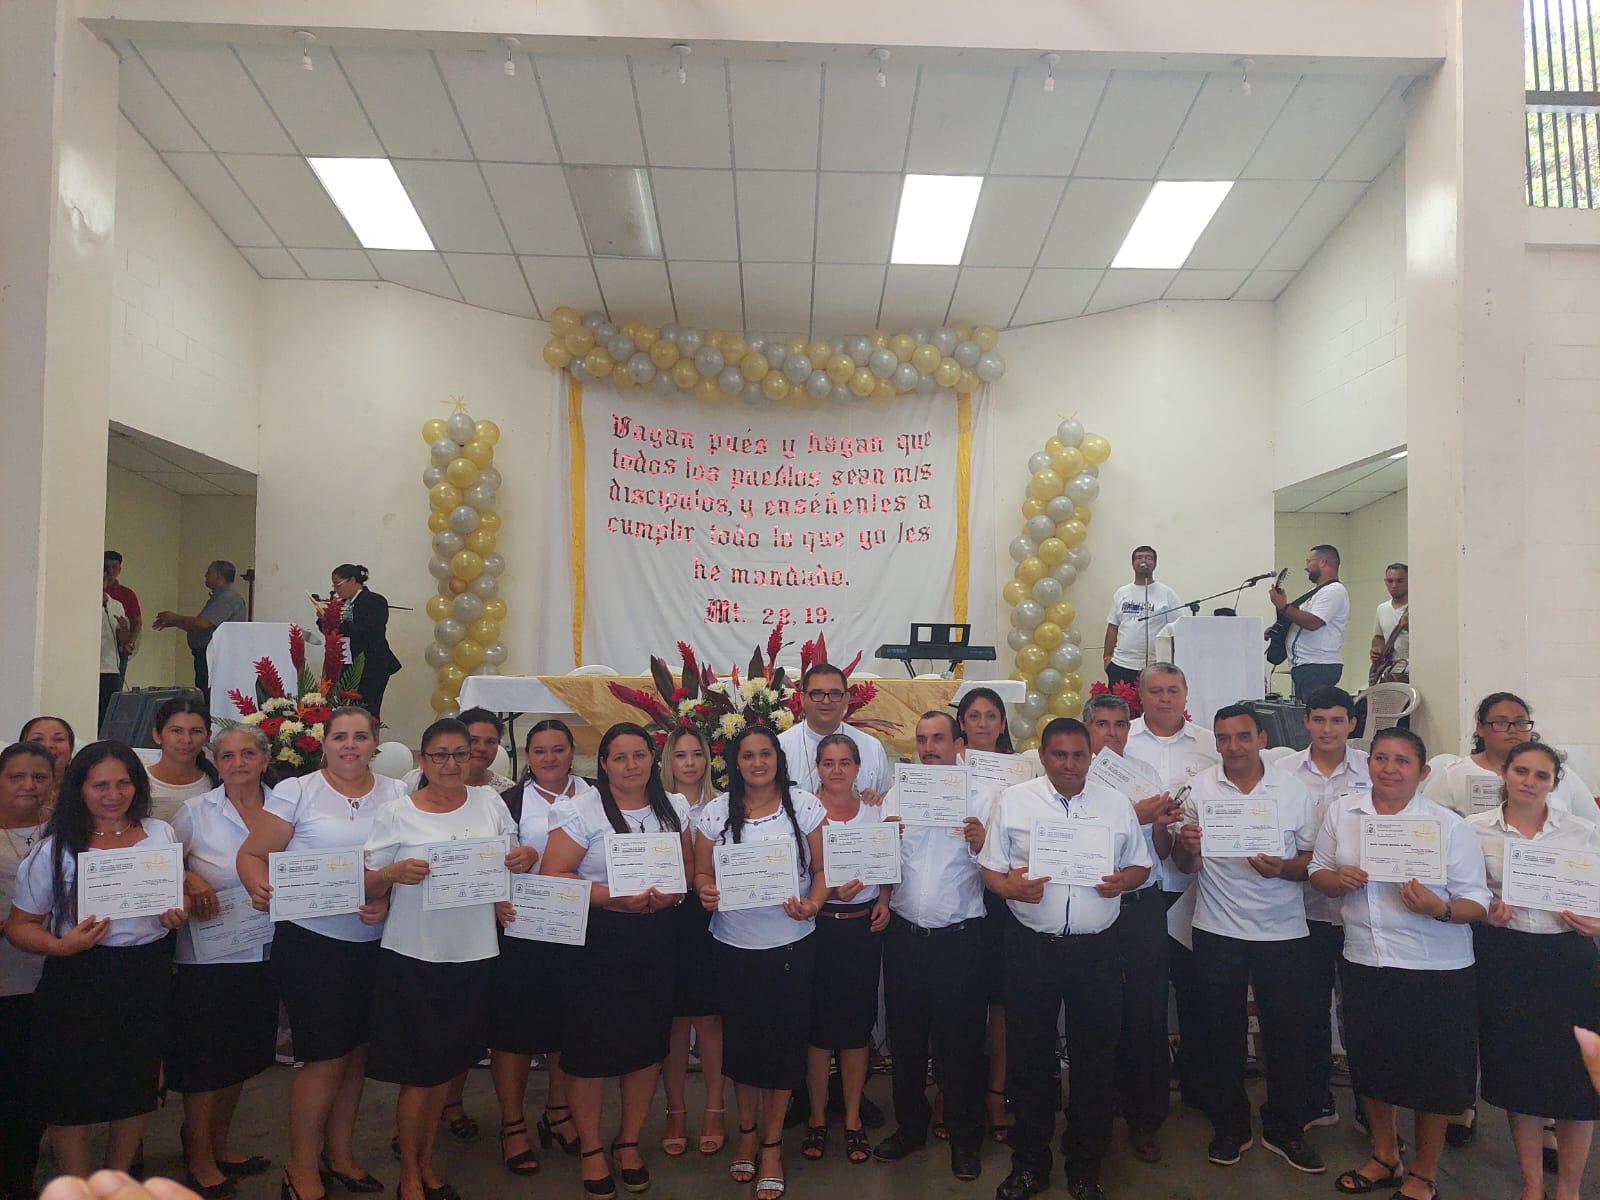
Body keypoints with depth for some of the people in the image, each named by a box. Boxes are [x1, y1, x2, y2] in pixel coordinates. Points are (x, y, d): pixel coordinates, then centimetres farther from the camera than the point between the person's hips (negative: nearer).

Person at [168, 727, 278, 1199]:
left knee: (240, 1057, 17)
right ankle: (200, 1162, 24)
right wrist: (188, 878, -17)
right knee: (204, 1058, 6)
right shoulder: (196, 811, -7)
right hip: (206, 955, -4)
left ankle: (218, 1147, 37)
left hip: (261, 953, 4)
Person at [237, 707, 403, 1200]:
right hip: (311, 941, -4)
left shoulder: (396, 795, 4)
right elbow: (252, 853, -4)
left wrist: (389, 900, -14)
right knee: (325, 1058, 0)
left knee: (357, 1052, 14)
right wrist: (262, 889, -23)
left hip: (374, 943, 4)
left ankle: (339, 1153, 35)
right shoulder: (296, 791, -4)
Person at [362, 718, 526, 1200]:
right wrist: (394, 873, -24)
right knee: (418, 1070, 4)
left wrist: (525, 857, -7)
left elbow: (512, 862, 15)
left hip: (473, 954, 3)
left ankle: (427, 1160, 33)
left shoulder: (490, 802, 5)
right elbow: (369, 887, -3)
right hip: (414, 957, -3)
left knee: (446, 1065, 15)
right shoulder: (396, 813, -5)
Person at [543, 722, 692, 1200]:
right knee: (591, 1044, 3)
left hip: (656, 938, 4)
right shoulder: (581, 810, -7)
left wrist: (672, 894, -9)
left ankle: (629, 1141, 29)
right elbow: (552, 875, -14)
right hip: (596, 940, -4)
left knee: (648, 1042, 9)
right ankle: (590, 1148, 24)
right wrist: (615, 898, -20)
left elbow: (687, 868, 13)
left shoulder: (673, 808, 7)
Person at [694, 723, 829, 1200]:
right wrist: (706, 892, -19)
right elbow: (701, 872, 3)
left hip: (791, 944, -1)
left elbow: (822, 868, -2)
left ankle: (771, 1144, 25)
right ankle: (747, 1130, 36)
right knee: (741, 1039, 12)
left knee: (783, 1043, 6)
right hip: (734, 945, 1)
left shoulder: (803, 805, -5)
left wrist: (812, 905, -20)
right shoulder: (717, 811, -2)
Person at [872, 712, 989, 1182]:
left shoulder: (980, 799, 0)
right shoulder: (896, 796, 8)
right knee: (905, 1035, 14)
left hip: (959, 937, -3)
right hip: (904, 933, 3)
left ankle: (964, 1138, 25)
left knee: (960, 1040, 7)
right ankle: (910, 1126, 33)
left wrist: (980, 846, -23)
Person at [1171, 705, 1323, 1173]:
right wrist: (1184, 845, -20)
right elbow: (1184, 865, 3)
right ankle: (1229, 1127, 25)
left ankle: (1286, 1130, 25)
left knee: (1287, 1032, 7)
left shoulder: (1294, 791, 0)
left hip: (1282, 930, 0)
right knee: (1222, 1033, 9)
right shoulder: (1199, 789, 0)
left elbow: (1313, 858, 4)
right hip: (1218, 931, 0)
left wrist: (1283, 868, -17)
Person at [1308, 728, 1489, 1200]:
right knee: (1370, 1064, 17)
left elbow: (1477, 902, -8)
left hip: (1435, 971, -3)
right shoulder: (1342, 812, 2)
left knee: (1431, 1073, 9)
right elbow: (1318, 872, 10)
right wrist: (1340, 880, -12)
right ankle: (1385, 1157, 41)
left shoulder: (1449, 825, -8)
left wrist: (1439, 908, -28)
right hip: (1364, 964, 4)